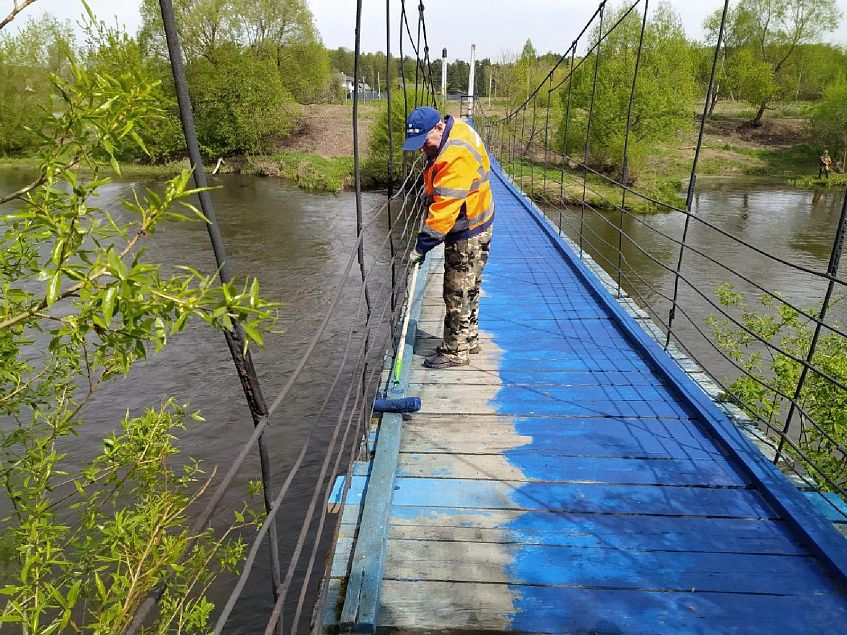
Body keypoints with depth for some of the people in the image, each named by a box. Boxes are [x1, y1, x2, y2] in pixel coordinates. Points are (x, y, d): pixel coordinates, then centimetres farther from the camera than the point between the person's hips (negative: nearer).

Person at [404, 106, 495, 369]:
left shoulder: (456, 156, -30)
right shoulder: (456, 130, 3)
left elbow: (446, 207, -33)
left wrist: (422, 246, -30)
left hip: (468, 233, -10)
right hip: (468, 227, 10)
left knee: (458, 293, 0)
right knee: (467, 289, 20)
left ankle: (455, 351, 13)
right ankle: (468, 339, 34)